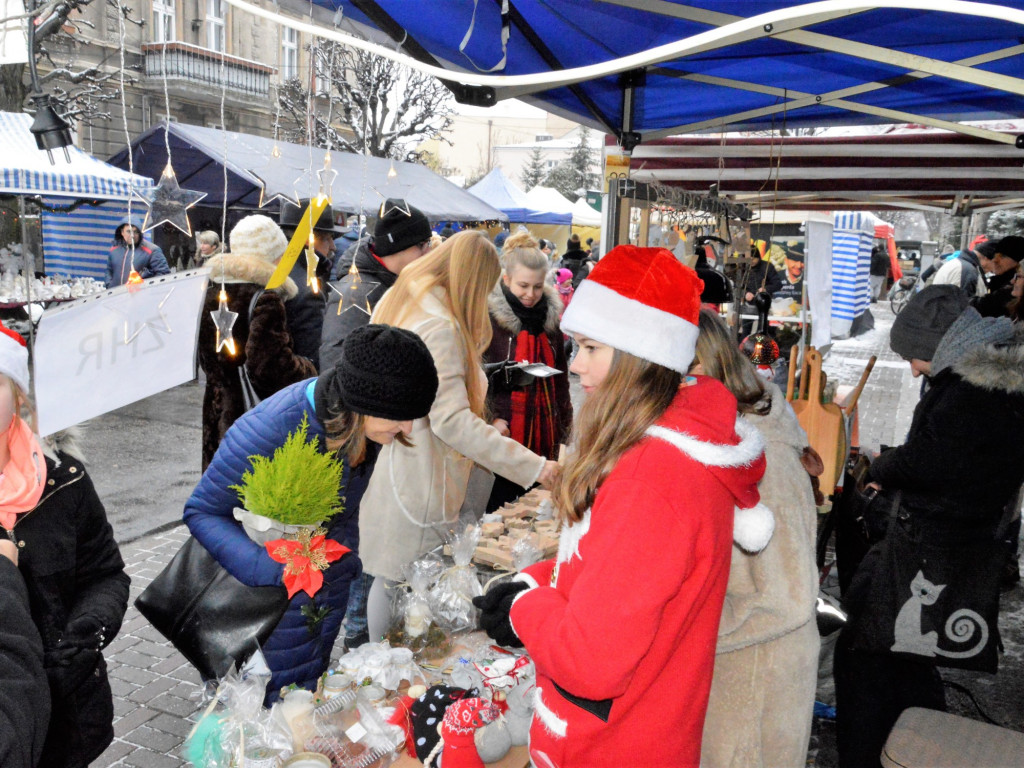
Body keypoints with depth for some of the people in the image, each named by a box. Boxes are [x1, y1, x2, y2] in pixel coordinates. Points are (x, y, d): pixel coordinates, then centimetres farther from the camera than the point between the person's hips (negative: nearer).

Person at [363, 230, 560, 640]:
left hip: (385, 462, 10)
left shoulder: (395, 298, 8)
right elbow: (451, 420, -27)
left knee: (389, 576, 20)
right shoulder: (440, 327, -21)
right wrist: (533, 467, -26)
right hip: (416, 481, -10)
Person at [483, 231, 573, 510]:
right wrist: (494, 417, -19)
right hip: (505, 427, -5)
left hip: (544, 428, 5)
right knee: (500, 500, 0)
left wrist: (564, 419, 18)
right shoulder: (489, 317, -7)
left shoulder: (551, 315, 12)